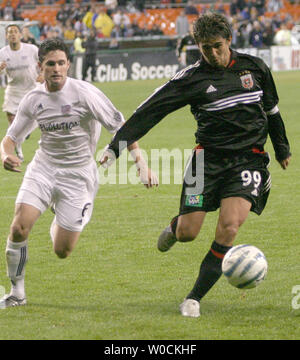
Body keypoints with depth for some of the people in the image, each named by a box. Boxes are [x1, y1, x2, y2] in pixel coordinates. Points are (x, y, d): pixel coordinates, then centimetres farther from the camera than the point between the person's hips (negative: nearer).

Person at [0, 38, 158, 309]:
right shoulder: (33, 99, -2)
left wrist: (141, 163, -16)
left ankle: (60, 227, 37)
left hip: (78, 175, -3)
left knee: (61, 251, -3)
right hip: (43, 168, 3)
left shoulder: (84, 92, -14)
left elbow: (120, 126, -9)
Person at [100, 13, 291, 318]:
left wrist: (282, 149, 30)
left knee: (229, 226, -18)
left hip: (248, 159, 1)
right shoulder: (192, 78, -5)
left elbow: (271, 109, 21)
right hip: (209, 157, -1)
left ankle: (195, 298, -6)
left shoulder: (255, 68, 5)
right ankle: (174, 227, 36)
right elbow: (150, 110, -8)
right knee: (187, 232, -6)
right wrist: (116, 146, -15)